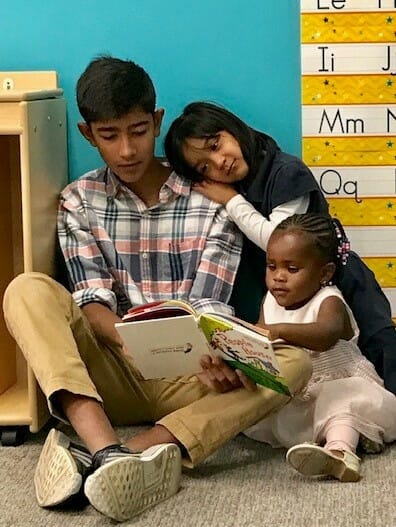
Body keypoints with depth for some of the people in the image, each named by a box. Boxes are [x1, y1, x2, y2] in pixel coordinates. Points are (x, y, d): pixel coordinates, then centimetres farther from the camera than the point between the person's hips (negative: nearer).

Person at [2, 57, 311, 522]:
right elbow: (93, 303, -6)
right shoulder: (79, 201, 5)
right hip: (110, 373, 0)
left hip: (186, 379, 0)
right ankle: (107, 452, -46)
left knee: (293, 362, -27)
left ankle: (137, 451, -44)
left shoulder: (211, 203, 2)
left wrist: (217, 359, -30)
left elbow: (209, 309, -5)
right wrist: (128, 340, -30)